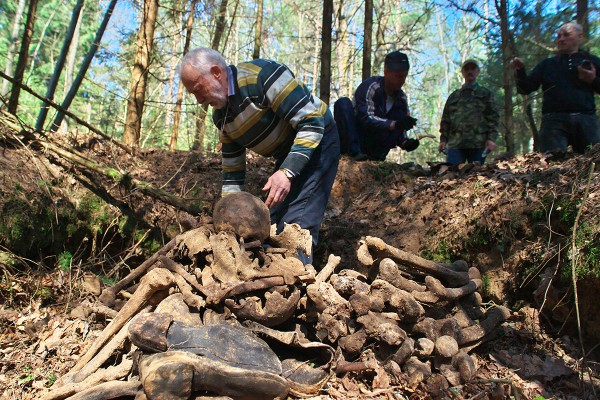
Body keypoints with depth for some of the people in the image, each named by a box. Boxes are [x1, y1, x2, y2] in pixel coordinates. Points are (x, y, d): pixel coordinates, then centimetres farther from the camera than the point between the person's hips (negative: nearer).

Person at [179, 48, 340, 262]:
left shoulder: (263, 74, -24)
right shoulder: (220, 114, 1)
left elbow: (312, 122, -27)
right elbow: (232, 166, 9)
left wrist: (287, 172, -33)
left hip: (317, 141, -8)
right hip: (287, 155, 8)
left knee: (296, 224, -19)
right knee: (272, 223, 5)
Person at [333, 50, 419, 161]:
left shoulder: (401, 97, 3)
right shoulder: (371, 86, -14)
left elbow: (400, 131, 4)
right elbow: (366, 119, -26)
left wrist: (406, 143, -19)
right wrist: (394, 124, -38)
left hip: (373, 145, 4)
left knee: (401, 114, -9)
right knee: (343, 103, -25)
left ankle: (377, 155, -22)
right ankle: (354, 152, -34)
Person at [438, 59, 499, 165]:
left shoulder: (485, 94, 16)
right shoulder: (454, 96, 22)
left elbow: (492, 117, 7)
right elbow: (445, 119, 19)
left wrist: (491, 138, -6)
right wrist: (443, 140, 7)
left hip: (478, 143, -1)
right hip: (455, 143, 1)